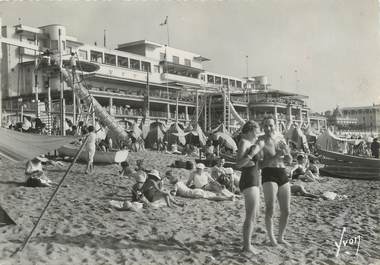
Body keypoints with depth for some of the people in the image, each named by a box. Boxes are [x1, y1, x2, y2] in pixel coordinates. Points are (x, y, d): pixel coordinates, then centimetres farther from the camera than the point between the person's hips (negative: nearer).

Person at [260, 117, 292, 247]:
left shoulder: (280, 138, 12)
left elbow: (289, 160, 11)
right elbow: (260, 163, -10)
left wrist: (287, 152, -10)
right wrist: (275, 157, -20)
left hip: (283, 174, 6)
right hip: (268, 174, -5)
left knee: (286, 211, 8)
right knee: (270, 209, -12)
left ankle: (281, 238, 24)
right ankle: (271, 237, 7)